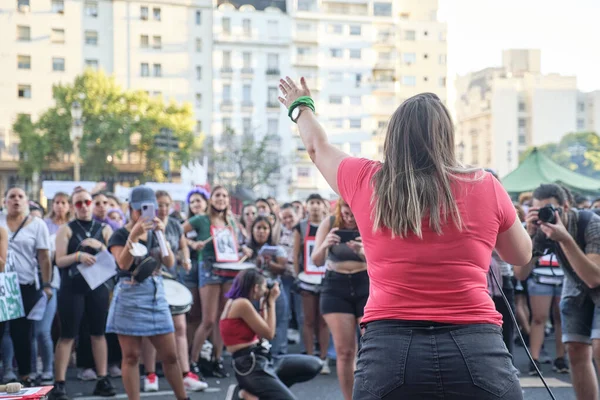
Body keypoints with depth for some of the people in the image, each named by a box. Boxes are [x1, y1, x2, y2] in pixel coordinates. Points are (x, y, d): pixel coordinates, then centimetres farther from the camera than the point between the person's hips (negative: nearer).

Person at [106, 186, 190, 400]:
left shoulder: (154, 234, 11)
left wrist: (162, 235, -11)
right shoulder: (120, 235, -3)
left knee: (170, 354, 6)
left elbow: (170, 263, -1)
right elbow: (123, 264, -19)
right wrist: (134, 235, -28)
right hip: (130, 297, -4)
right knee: (131, 356, 0)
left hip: (156, 295, 4)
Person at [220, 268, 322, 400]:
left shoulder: (236, 303, 15)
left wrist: (264, 305, 15)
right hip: (251, 366, -10)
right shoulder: (242, 304, -15)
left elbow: (261, 333, 18)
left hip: (261, 361, 10)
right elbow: (269, 334, -9)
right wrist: (271, 302, -1)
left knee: (315, 365, 7)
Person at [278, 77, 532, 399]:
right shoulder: (485, 187, 5)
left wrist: (301, 106, 49)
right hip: (476, 350, 0)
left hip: (389, 348, 1)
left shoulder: (366, 182, 6)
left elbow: (318, 147, 28)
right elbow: (522, 255, 22)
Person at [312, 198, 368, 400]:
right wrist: (325, 245, -31)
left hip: (366, 285, -1)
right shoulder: (329, 224, -5)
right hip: (336, 287, 1)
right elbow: (317, 261, -9)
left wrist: (362, 252, -36)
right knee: (344, 350, -1)